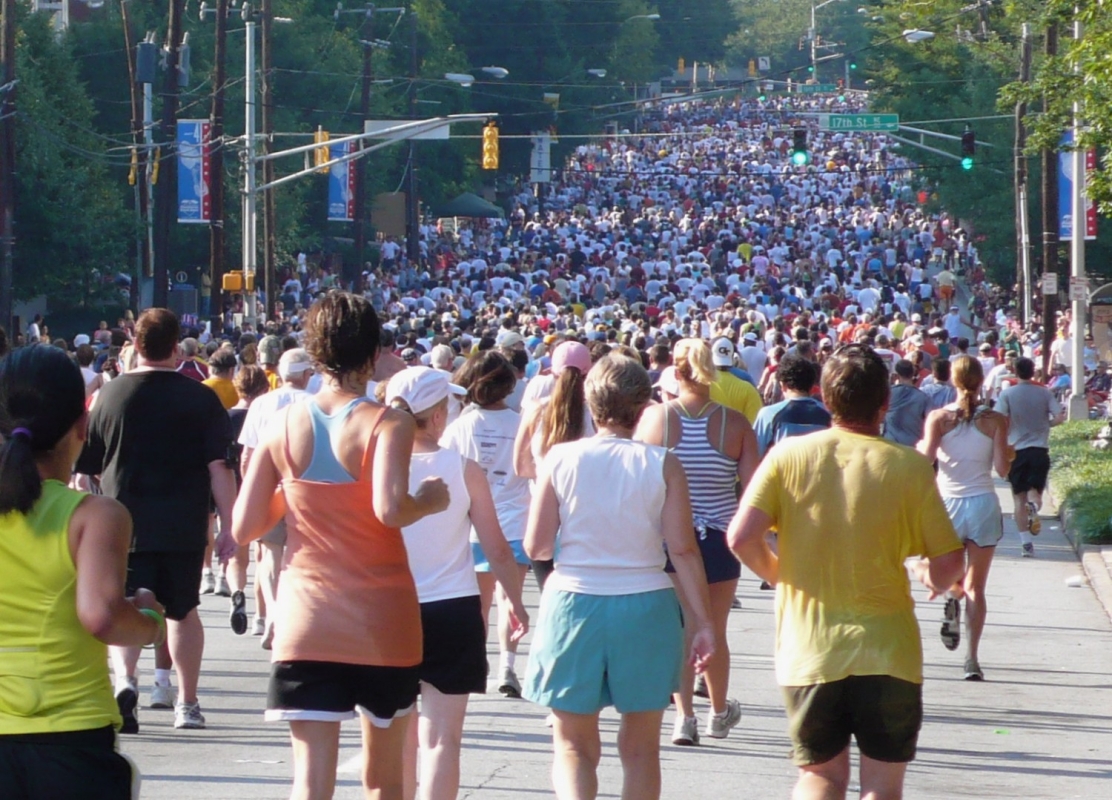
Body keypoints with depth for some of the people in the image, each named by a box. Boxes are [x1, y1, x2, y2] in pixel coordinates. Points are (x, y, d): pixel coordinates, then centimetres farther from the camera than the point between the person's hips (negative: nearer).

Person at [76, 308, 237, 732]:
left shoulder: (109, 394, -1)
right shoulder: (201, 398, -4)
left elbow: (86, 463, 5)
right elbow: (219, 466, -8)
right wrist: (228, 523, -3)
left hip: (124, 522, 0)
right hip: (183, 526, 0)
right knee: (183, 611, 14)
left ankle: (125, 680, -24)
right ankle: (187, 703, 19)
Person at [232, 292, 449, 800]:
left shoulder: (284, 426, 1)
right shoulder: (388, 424, -9)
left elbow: (245, 529, 1)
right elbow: (390, 509, -25)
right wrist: (429, 501, -5)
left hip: (306, 623, 1)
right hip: (381, 621, -1)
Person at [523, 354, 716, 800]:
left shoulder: (560, 459, -5)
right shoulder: (662, 465, -5)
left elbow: (536, 546, -3)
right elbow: (683, 550, -7)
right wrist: (703, 621, -3)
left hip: (573, 602, 0)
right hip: (645, 608, 0)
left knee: (573, 747, 8)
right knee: (640, 748, 14)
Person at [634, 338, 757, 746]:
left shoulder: (655, 417, -8)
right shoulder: (734, 422, -9)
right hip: (719, 539, 1)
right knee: (714, 631, 16)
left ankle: (684, 714, -5)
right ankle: (719, 712, 33)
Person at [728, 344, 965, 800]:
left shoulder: (788, 456, -3)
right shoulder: (909, 467, -8)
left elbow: (741, 538, -9)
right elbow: (948, 563, -7)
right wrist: (933, 579, 17)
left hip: (808, 651, 2)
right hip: (886, 651, -2)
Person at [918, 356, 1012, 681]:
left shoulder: (938, 418, -5)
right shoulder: (995, 420, -4)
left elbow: (926, 457, -14)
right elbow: (1002, 469, -5)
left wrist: (919, 446, 8)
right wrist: (1009, 451, 16)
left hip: (947, 504, 0)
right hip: (983, 503, 0)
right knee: (976, 586, 4)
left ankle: (952, 595, -11)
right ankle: (972, 658, -5)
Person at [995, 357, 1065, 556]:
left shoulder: (1007, 394, -4)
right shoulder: (1044, 393, 2)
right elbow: (1060, 417, -6)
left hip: (1016, 449, -1)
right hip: (1040, 449, 1)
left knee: (1020, 498, 5)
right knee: (1035, 491, 13)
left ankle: (1026, 542, -3)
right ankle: (1034, 506, -24)